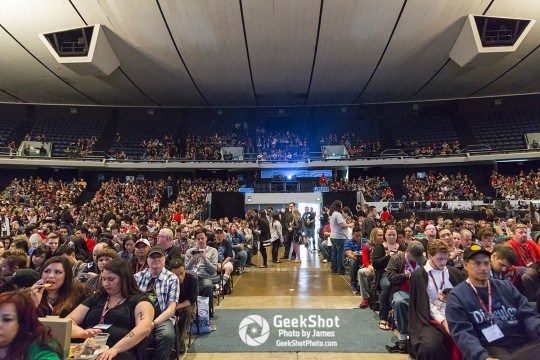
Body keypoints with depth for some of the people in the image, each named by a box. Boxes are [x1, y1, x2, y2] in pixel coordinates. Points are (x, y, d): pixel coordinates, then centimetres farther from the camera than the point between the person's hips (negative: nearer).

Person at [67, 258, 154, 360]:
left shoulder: (139, 300, 4)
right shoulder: (95, 298, 22)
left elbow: (145, 328, -12)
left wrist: (115, 349, -24)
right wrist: (83, 333, -8)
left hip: (122, 352, -4)